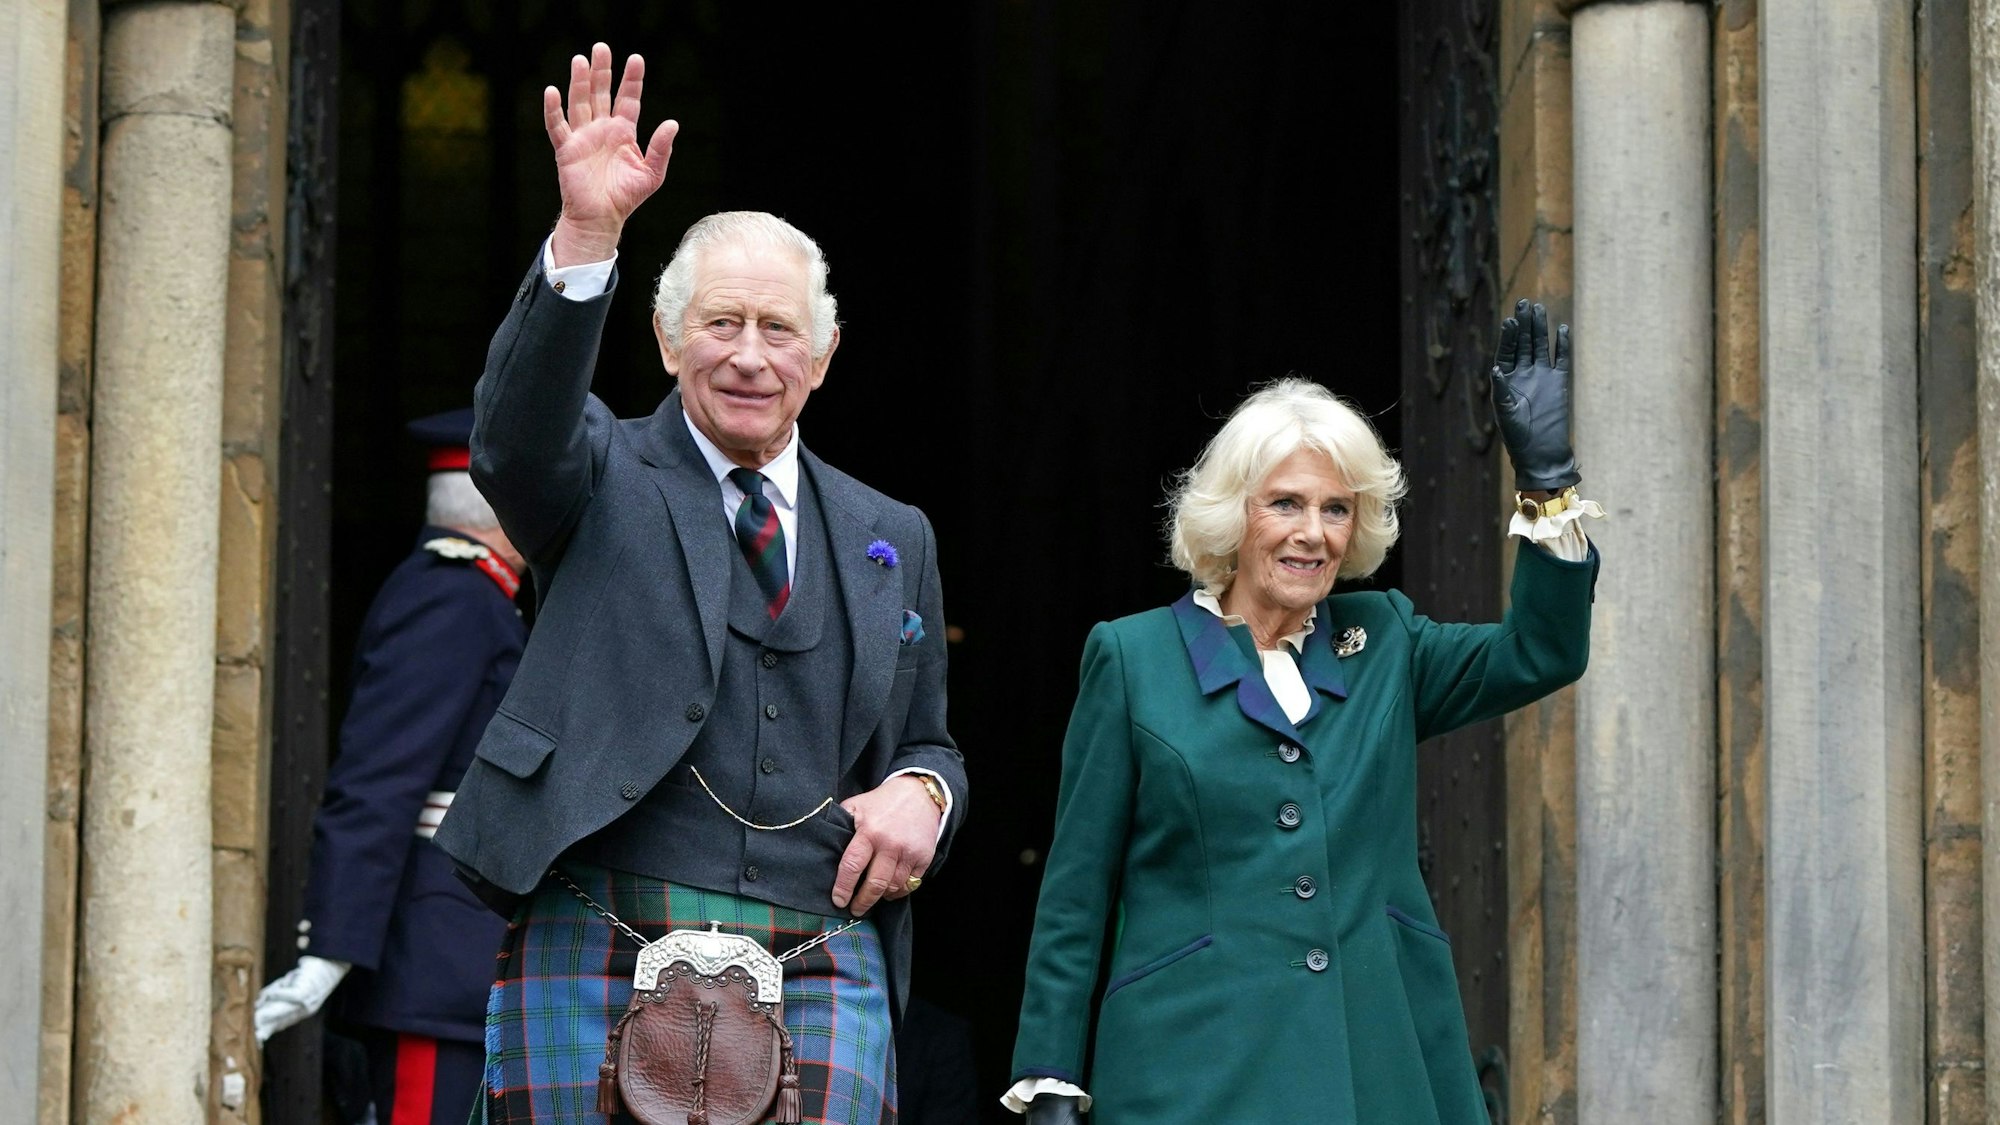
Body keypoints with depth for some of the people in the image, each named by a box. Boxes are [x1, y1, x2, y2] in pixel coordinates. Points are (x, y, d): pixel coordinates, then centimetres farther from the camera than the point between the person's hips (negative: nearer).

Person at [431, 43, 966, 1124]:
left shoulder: (890, 539, 19)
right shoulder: (607, 480, 8)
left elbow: (928, 742, 26)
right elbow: (518, 430, -15)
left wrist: (921, 790, 1)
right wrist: (586, 236, -29)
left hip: (822, 985, 3)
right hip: (603, 965, -2)